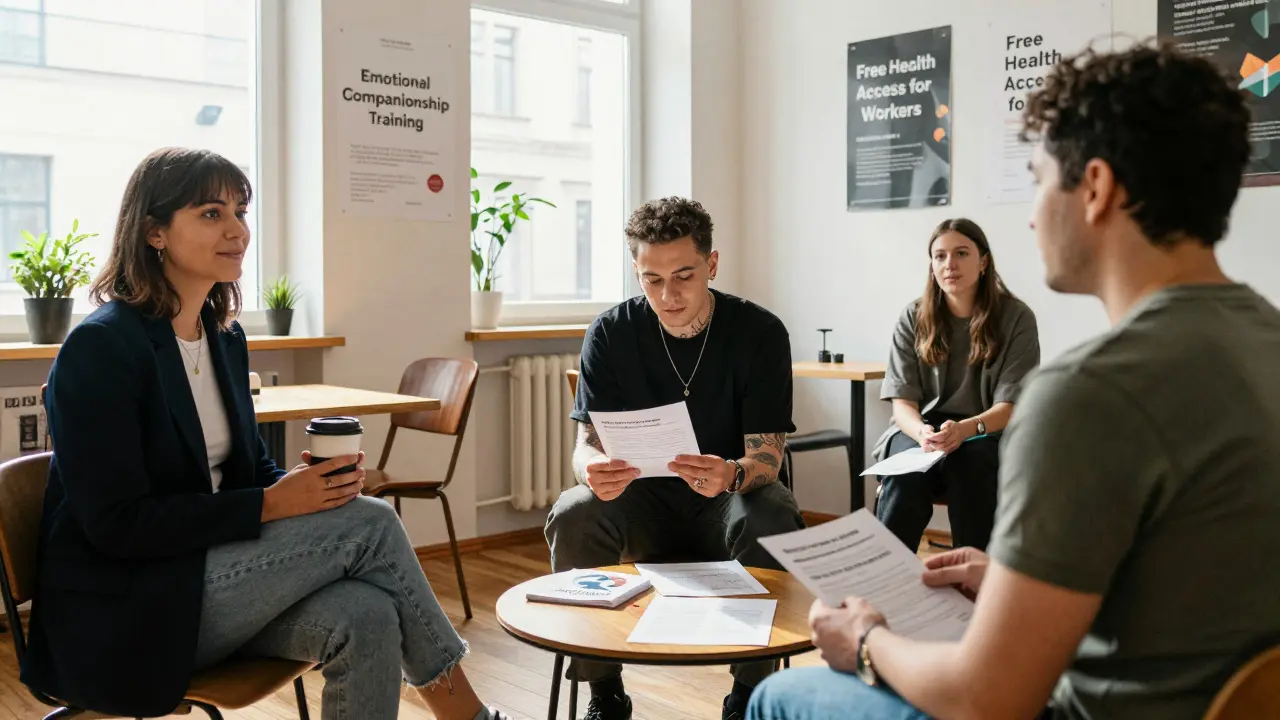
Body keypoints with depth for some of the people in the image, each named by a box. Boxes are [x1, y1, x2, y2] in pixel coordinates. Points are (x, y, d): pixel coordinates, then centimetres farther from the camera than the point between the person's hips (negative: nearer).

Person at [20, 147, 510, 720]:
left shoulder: (224, 336, 9)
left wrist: (310, 482, -8)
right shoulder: (99, 347, -15)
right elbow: (117, 523, -19)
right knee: (369, 523, -20)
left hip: (208, 573, 7)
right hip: (124, 617, -7)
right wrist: (270, 504, -22)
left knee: (366, 617, -24)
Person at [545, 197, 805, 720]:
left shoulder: (760, 333, -14)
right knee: (571, 517, -27)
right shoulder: (611, 334, -9)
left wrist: (731, 476, -42)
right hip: (644, 498, 2)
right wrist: (595, 472, -37)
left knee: (774, 522, -34)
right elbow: (587, 443, -11)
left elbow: (766, 457, -17)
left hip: (729, 496, -1)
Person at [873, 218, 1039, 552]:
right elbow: (902, 401, -3)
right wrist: (921, 432, -27)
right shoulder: (914, 317, 2)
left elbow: (1011, 406, -9)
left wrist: (966, 429, -30)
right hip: (921, 430, 1)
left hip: (988, 435, -1)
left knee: (967, 462, -36)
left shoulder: (1016, 318, -4)